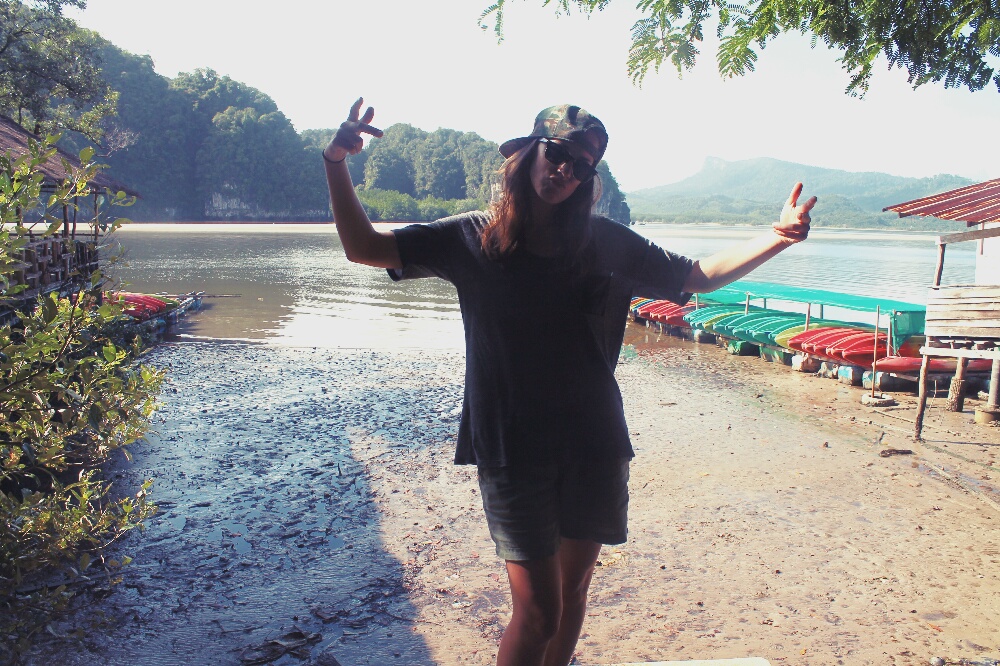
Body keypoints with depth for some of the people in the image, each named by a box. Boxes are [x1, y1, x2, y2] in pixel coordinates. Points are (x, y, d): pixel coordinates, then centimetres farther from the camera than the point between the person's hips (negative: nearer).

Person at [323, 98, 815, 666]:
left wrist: (779, 237, -3)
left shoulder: (605, 242, 2)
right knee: (538, 611, -4)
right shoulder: (473, 238, -3)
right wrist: (337, 163, -16)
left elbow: (701, 275, 9)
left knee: (574, 586, 16)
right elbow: (363, 247, -3)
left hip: (594, 446, 3)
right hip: (513, 450, -3)